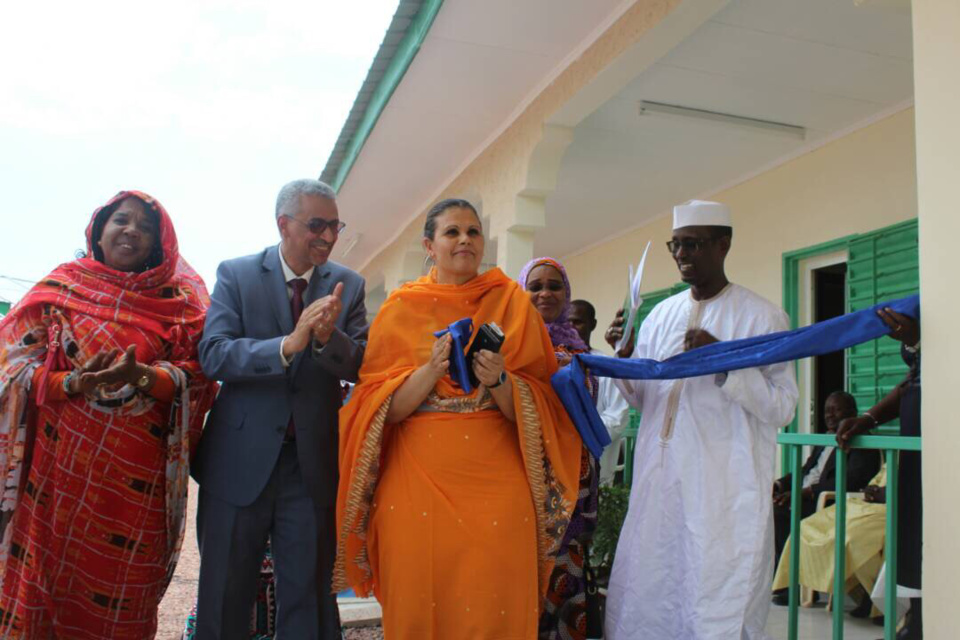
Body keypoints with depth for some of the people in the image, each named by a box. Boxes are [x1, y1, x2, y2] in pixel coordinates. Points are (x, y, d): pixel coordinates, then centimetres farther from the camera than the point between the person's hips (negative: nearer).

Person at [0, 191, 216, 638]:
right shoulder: (61, 287, 6)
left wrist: (142, 376, -20)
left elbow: (197, 375, -1)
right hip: (60, 464, 0)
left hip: (138, 475, 0)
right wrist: (75, 383, -18)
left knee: (122, 590, 6)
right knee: (48, 578, 2)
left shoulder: (179, 300, 6)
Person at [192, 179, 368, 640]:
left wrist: (328, 337, -25)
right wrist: (288, 345, -28)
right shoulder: (236, 274, -2)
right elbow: (213, 354, -14)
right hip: (239, 460, -1)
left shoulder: (347, 285, 3)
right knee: (224, 599, 13)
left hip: (313, 465, 1)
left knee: (309, 598, 11)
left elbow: (360, 365, -5)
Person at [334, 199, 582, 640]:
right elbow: (382, 407, 1)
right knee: (418, 602, 5)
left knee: (494, 604, 0)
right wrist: (430, 371, -14)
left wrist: (499, 380, -15)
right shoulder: (402, 306, 6)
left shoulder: (512, 302, 7)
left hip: (495, 479, 0)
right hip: (417, 478, 0)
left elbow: (539, 404, 4)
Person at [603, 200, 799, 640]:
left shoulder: (761, 316, -4)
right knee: (643, 598, 10)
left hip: (724, 491, -5)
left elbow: (783, 407, -8)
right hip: (660, 482, 5)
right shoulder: (661, 315, 11)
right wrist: (624, 358, -2)